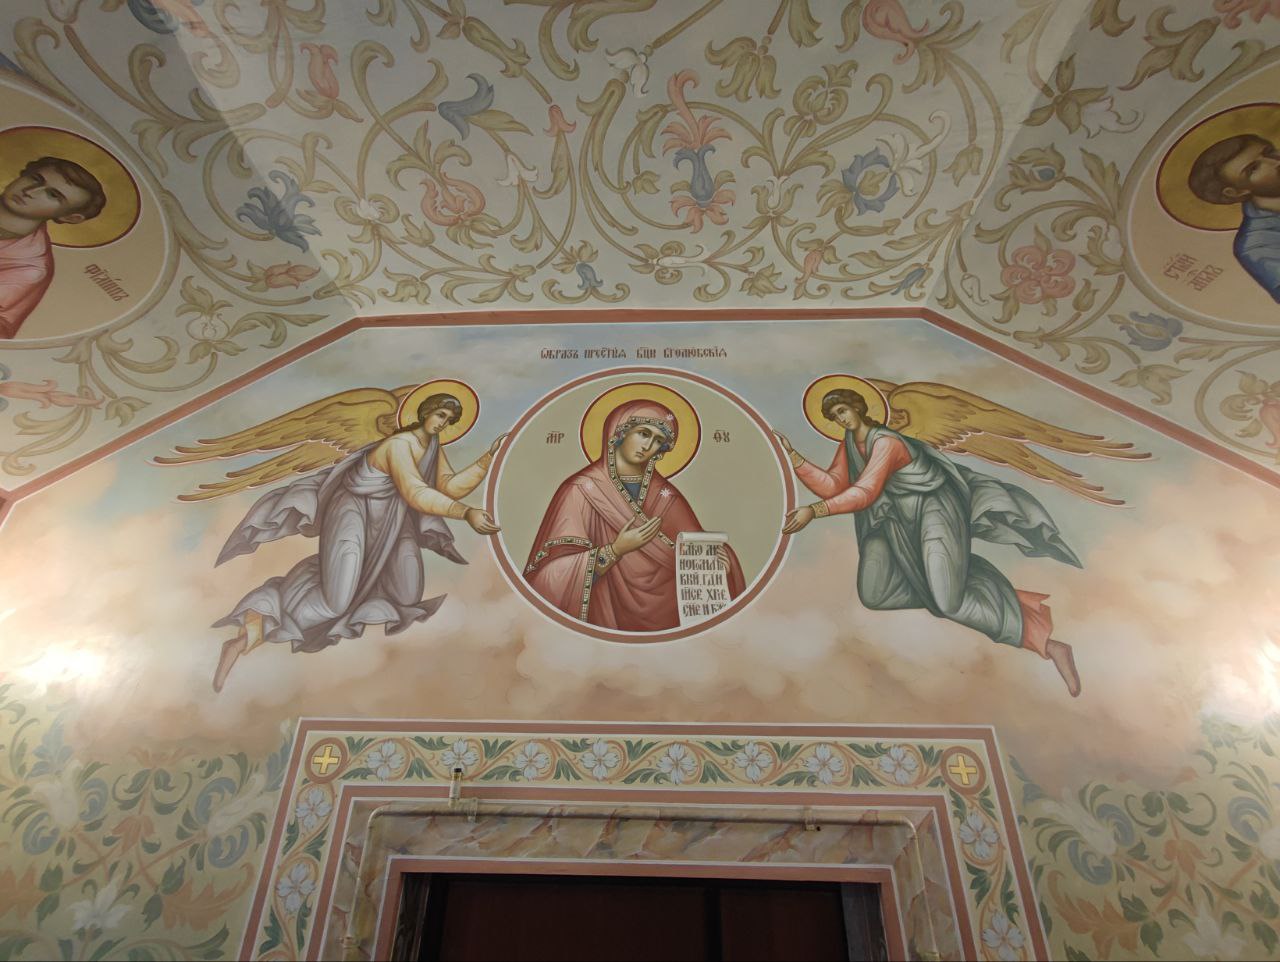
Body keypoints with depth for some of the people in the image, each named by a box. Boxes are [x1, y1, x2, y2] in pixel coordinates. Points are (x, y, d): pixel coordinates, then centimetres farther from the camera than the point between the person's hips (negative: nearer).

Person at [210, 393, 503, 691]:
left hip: (390, 520, 8)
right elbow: (416, 493, -34)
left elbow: (451, 486, -3)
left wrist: (488, 458, -10)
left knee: (409, 598, 0)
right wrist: (466, 513, -43)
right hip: (355, 513, -8)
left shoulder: (433, 447, 3)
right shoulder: (399, 444, -23)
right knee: (335, 605, -21)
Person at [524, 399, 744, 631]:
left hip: (663, 618, 4)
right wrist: (615, 551, -17)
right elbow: (551, 573, -11)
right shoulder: (581, 490, -7)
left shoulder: (665, 495, 7)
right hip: (606, 621, -3)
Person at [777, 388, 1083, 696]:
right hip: (899, 522, 7)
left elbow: (865, 492, -30)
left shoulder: (885, 442, -20)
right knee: (873, 596, -8)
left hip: (934, 509, -7)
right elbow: (833, 486, -3)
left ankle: (1048, 644, -9)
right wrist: (792, 454, -12)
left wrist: (813, 510, -39)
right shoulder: (848, 444, 5)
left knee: (950, 604, -21)